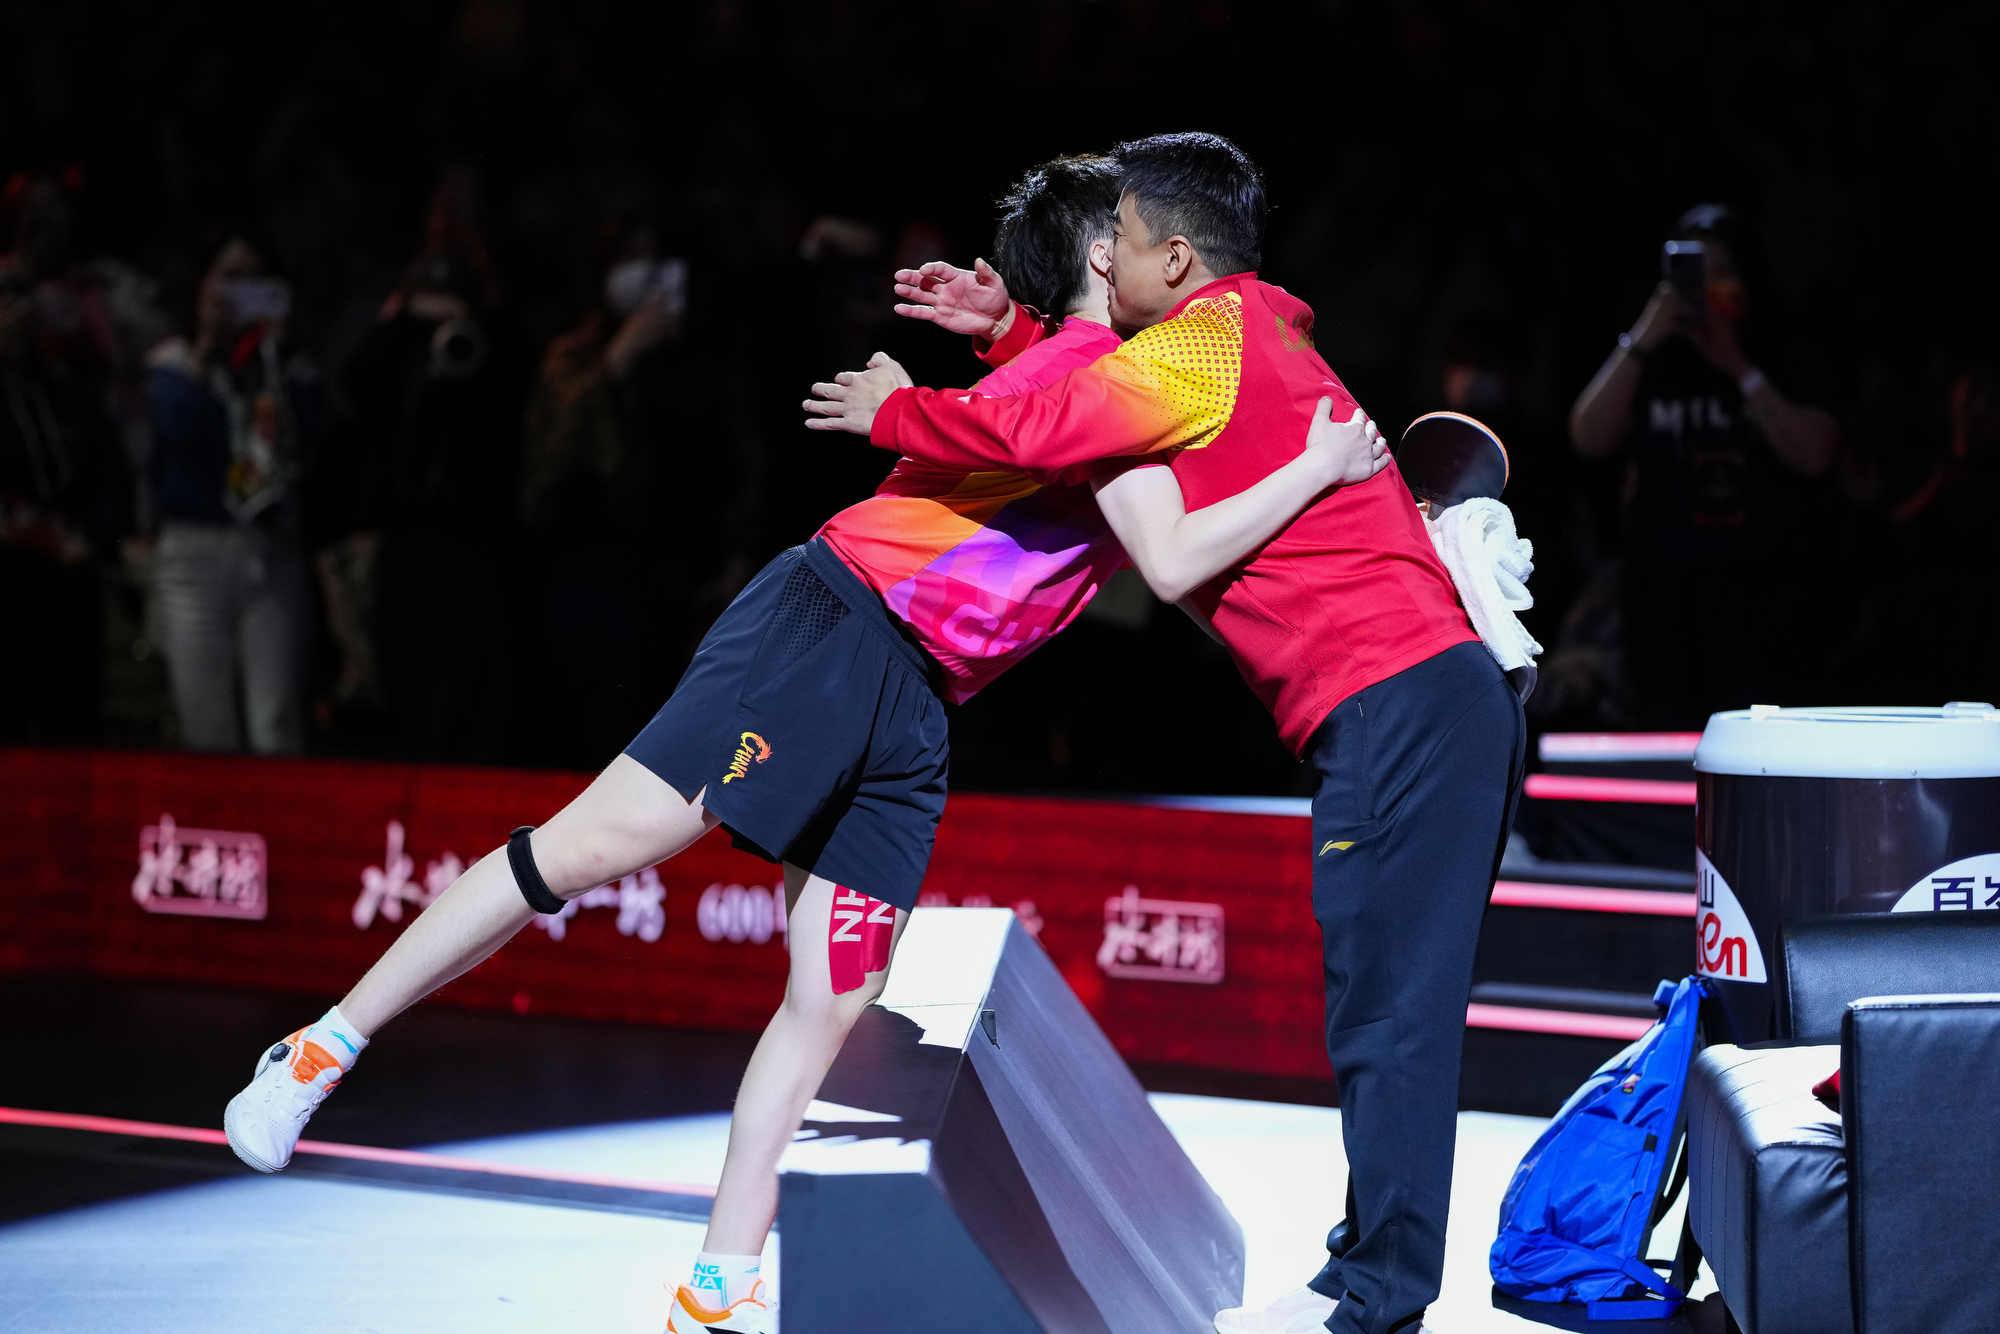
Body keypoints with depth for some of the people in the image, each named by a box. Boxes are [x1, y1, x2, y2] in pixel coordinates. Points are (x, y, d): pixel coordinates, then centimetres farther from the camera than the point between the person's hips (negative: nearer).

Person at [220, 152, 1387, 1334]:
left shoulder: (1084, 370, 22)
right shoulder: (1098, 362, -5)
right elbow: (1169, 560, -14)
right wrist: (1315, 471, -11)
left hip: (909, 712, 9)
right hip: (832, 624, -9)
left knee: (834, 1002, 3)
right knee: (603, 841, -14)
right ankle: (326, 1047, -6)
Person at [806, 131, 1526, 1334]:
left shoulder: (1207, 342, -6)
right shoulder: (1256, 345, 25)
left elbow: (1044, 432, -16)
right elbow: (1102, 405, 36)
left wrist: (893, 412, -1)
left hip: (1393, 704, -10)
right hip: (1447, 695, 10)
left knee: (1387, 1017, -9)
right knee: (1400, 1011, 11)